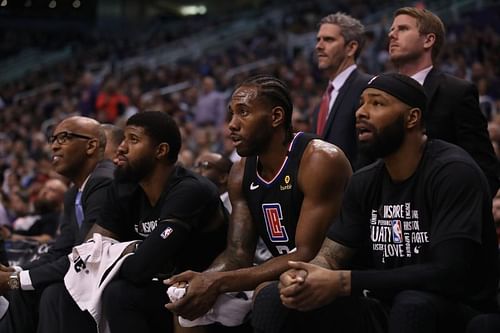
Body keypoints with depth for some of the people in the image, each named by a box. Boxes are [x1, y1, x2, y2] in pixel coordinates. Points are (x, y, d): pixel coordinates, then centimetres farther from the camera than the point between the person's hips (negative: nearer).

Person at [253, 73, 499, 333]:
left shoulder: (454, 172, -17)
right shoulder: (364, 183, 6)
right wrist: (299, 279, -21)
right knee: (274, 299, -8)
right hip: (386, 311, 6)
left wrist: (344, 283, -28)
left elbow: (448, 274, -26)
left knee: (412, 303, -40)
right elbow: (329, 257, 6)